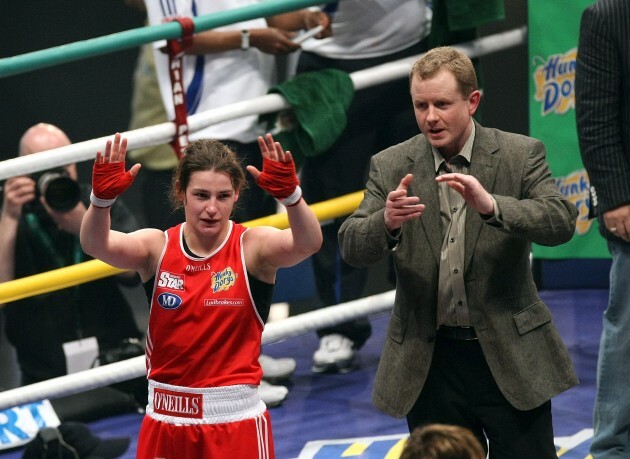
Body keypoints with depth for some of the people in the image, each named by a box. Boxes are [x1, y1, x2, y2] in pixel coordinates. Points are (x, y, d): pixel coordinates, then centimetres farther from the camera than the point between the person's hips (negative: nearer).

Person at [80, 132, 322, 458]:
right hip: (165, 420, 2)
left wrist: (290, 196, -47)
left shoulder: (253, 247, -7)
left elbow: (307, 244, -27)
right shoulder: (157, 248, -2)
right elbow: (96, 245, -21)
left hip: (237, 422, -2)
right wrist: (101, 198, -41)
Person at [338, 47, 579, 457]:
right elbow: (353, 248, -7)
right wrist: (387, 222, -30)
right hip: (429, 359, 2)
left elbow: (562, 221, -17)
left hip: (509, 353, -2)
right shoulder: (391, 167, 1)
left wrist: (491, 206, -34)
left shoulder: (521, 155, -3)